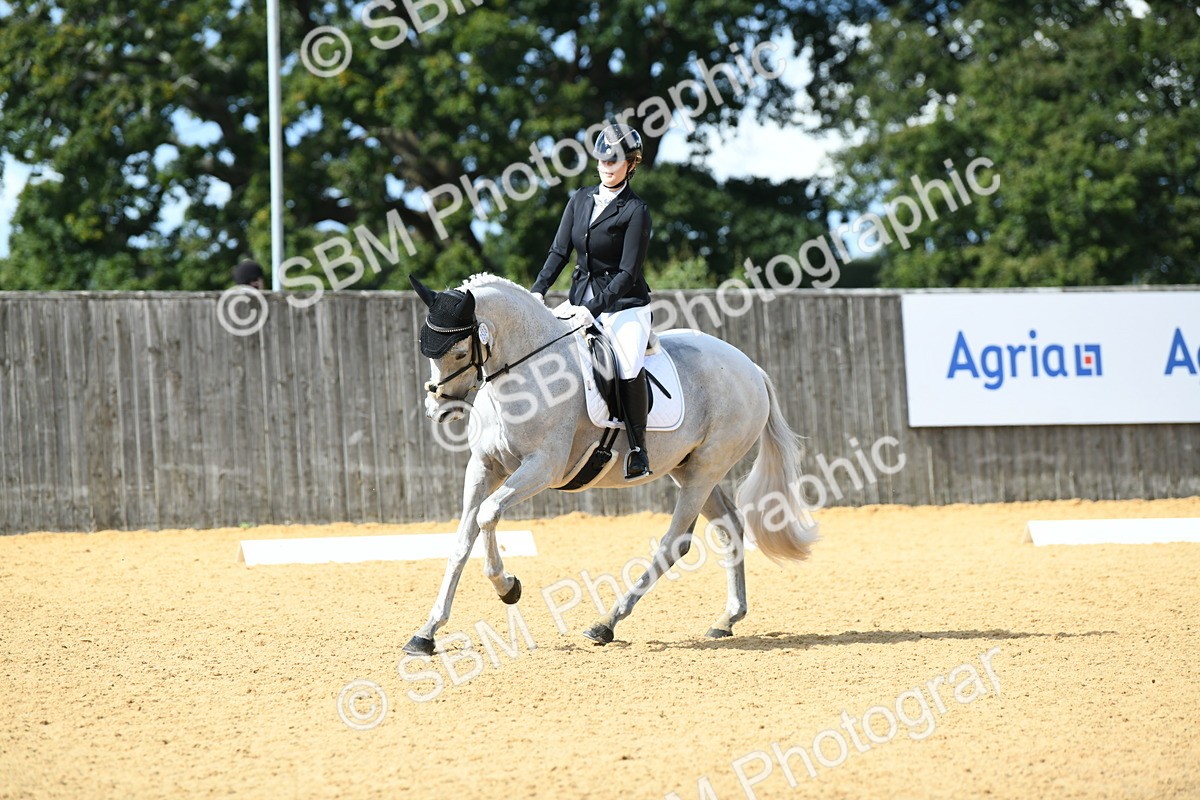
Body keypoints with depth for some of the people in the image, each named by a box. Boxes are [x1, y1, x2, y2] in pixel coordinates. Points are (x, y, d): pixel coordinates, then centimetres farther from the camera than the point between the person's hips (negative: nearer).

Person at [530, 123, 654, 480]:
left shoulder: (635, 210, -8)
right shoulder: (580, 200, 10)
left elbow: (628, 273, -14)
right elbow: (559, 251, 8)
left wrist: (593, 308, -22)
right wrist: (538, 291, -7)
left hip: (624, 304, -7)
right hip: (582, 299, 7)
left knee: (629, 368, -27)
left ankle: (638, 448, -17)